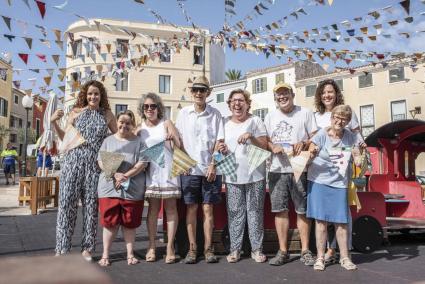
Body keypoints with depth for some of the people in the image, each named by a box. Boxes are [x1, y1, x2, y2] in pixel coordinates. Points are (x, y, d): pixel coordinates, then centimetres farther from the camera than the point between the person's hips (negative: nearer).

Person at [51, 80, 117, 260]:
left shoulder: (107, 114, 11)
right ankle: (62, 248, 7)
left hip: (95, 164, 0)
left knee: (91, 204, 2)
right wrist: (54, 123, 0)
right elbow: (65, 138, 12)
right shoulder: (76, 112, 11)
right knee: (67, 202, -2)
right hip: (74, 161, 0)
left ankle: (87, 248, 12)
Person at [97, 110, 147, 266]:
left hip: (132, 189, 0)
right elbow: (101, 162, 3)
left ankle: (130, 254, 21)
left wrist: (125, 176, -14)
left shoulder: (138, 142, 6)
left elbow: (142, 164, -3)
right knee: (110, 222, 3)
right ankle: (105, 255, 16)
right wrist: (115, 174, -13)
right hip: (109, 187, 1)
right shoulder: (108, 141, 11)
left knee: (130, 223, 7)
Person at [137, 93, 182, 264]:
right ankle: (152, 247, 11)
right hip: (150, 172, 2)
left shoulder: (166, 124, 3)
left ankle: (170, 247, 4)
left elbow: (179, 146, -2)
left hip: (168, 170, -2)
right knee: (153, 208, 4)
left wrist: (173, 138, -21)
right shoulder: (140, 130, 11)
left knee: (170, 208, -1)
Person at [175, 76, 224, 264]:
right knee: (191, 208, 5)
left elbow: (219, 141, 0)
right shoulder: (184, 113, 6)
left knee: (208, 208, 4)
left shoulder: (214, 114, 2)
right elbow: (179, 139, 9)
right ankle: (192, 249, 13)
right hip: (189, 169, 1)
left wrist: (213, 165, -7)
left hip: (210, 169, -1)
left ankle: (208, 248, 12)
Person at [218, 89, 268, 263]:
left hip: (255, 176, -2)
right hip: (233, 176, 3)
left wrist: (251, 137, -18)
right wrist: (221, 149, -3)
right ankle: (235, 249, 12)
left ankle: (257, 249, 12)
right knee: (234, 213, 3)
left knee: (255, 212, 2)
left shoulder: (255, 121, 3)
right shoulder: (225, 123, 13)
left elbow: (264, 146, -2)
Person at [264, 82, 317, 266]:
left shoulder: (305, 113, 5)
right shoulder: (270, 117, 16)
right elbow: (265, 140, 16)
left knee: (302, 211, 0)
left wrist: (304, 143, -17)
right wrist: (272, 147, -5)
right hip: (277, 170, 3)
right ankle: (283, 251, 14)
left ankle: (305, 251, 12)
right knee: (280, 210, 4)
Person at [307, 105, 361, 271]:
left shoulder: (350, 136, 3)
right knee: (321, 220, -1)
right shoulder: (322, 134, -5)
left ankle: (344, 258, 17)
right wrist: (311, 152, -30)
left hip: (340, 184, 2)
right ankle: (320, 257, 10)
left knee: (341, 222, 3)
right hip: (319, 182, -2)